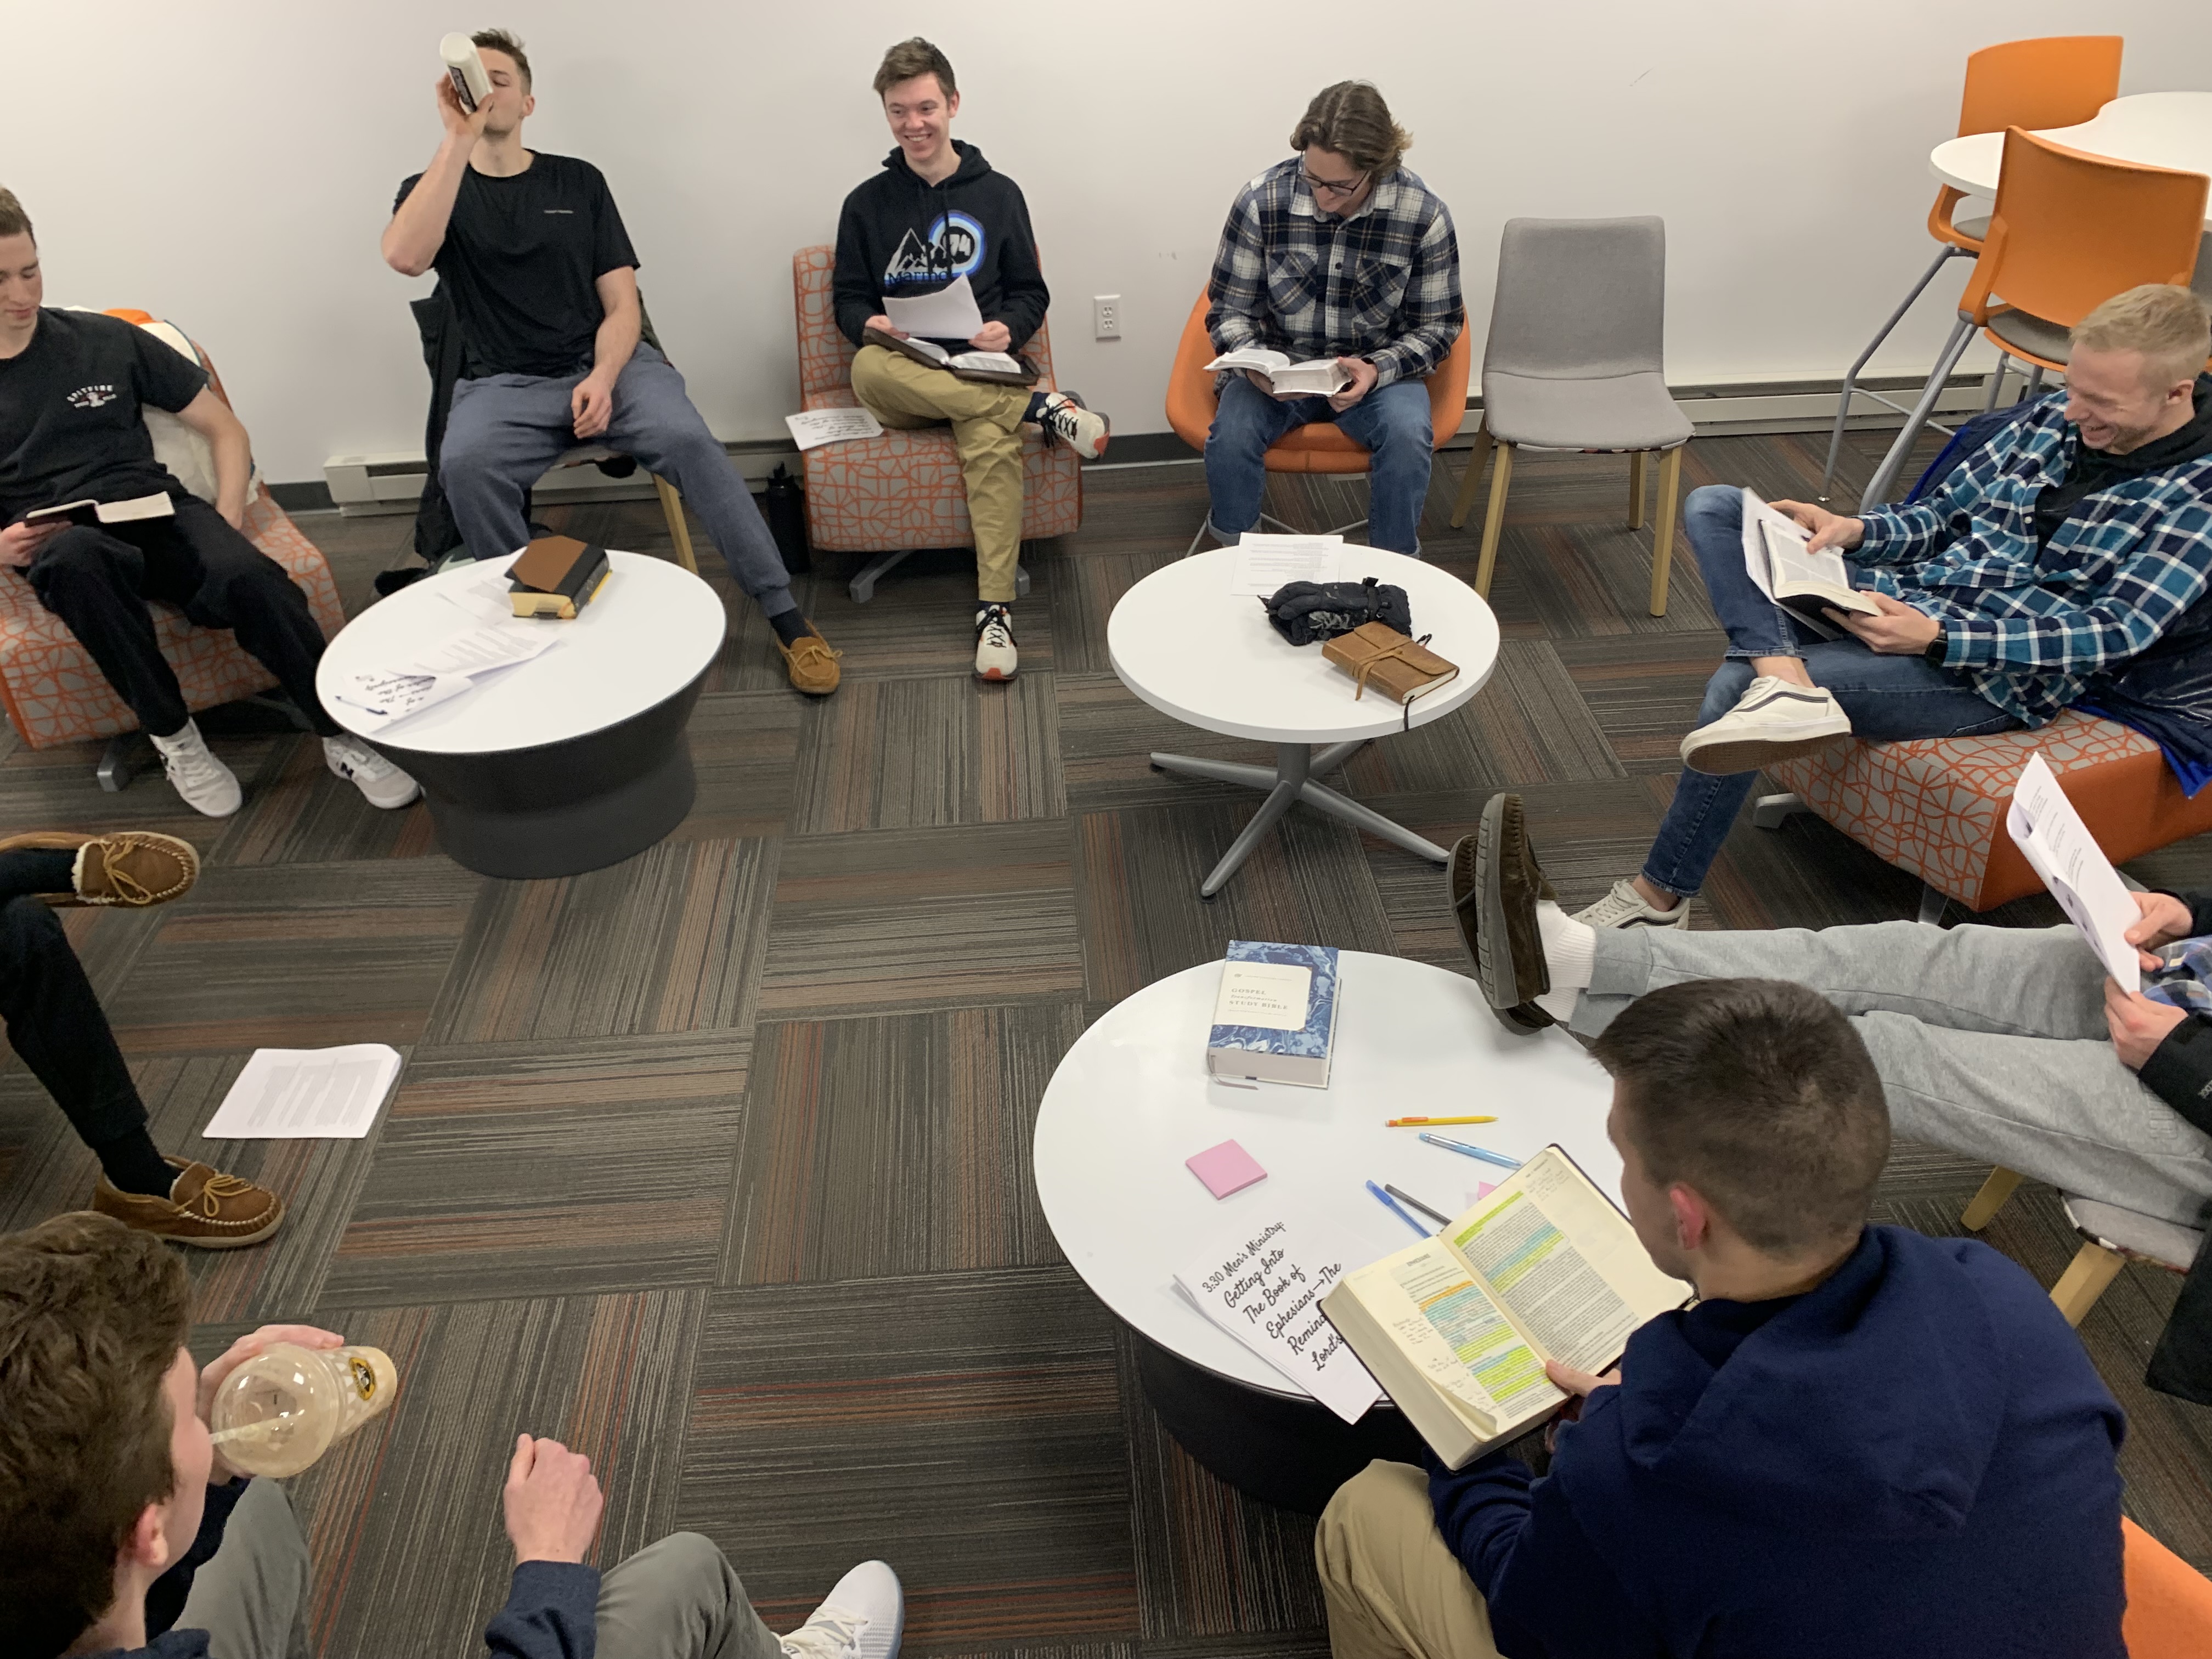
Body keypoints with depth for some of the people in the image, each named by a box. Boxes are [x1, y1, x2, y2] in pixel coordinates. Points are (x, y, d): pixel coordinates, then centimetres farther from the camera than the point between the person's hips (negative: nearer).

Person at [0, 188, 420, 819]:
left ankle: (341, 736, -21)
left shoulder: (106, 340, 11)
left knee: (249, 575, -34)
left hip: (156, 513, 1)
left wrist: (228, 522, -3)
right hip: (56, 548, -1)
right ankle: (172, 737, -24)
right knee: (77, 554, -40)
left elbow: (225, 428, 13)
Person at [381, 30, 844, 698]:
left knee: (688, 439, -30)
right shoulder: (430, 189, 10)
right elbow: (405, 257, -15)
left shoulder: (579, 182, 13)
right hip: (503, 383, 0)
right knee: (464, 464, -34)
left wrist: (602, 379, -14)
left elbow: (622, 302, 6)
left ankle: (788, 621, -26)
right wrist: (458, 139, -17)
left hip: (607, 362, 0)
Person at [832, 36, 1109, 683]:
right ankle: (1041, 406, -32)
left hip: (980, 369, -1)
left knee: (992, 441, -36)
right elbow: (848, 297, 14)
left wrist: (1008, 328, -9)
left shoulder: (998, 194, 13)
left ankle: (996, 610, -37)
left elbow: (1030, 292, 14)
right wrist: (869, 324, -10)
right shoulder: (867, 203, 13)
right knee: (868, 368, -37)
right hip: (902, 377, 1)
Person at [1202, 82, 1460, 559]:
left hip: (1378, 369, 0)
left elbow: (1436, 327, -2)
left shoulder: (1424, 216, -13)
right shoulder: (1261, 201, -13)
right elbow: (1229, 308, -2)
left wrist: (1378, 370, -22)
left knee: (1408, 435, -32)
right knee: (1230, 436, -30)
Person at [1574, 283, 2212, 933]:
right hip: (1907, 596, 8)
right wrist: (1854, 530, -7)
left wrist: (1936, 637, -25)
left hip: (1998, 674, -7)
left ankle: (1659, 898, -16)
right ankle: (1786, 685, -31)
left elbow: (2117, 634, -16)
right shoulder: (2053, 417, 8)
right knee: (1713, 506, -6)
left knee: (1738, 684, -27)